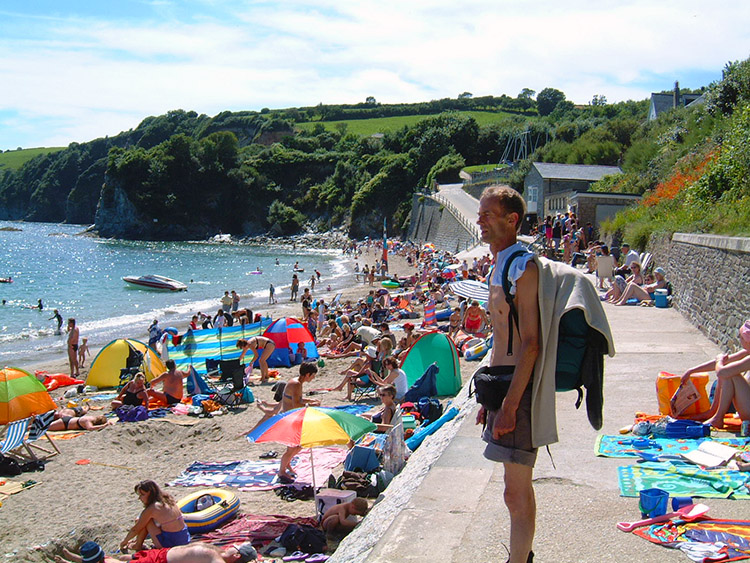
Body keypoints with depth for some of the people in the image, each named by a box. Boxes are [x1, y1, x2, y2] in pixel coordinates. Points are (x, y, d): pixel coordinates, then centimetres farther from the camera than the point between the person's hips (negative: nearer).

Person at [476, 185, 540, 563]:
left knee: (517, 492, -5)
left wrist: (509, 406, -23)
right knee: (516, 490, 20)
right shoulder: (499, 267, 15)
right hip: (502, 380, 10)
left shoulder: (524, 268, -15)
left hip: (519, 386, -10)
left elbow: (530, 344, -21)